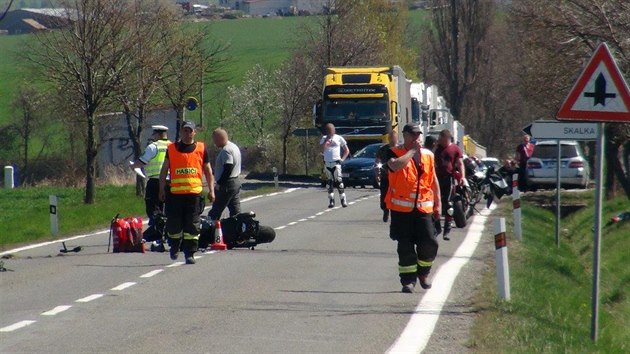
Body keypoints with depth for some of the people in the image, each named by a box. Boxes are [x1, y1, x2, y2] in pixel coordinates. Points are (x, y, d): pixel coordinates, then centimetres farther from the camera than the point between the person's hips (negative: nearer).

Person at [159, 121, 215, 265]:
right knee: (173, 224, 3)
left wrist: (211, 191, 9)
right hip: (175, 193, 0)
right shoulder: (172, 149, 9)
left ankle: (190, 254, 2)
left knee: (192, 226, -3)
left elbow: (208, 171, 15)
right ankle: (175, 247, 28)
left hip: (194, 193, 0)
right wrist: (162, 189, 9)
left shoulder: (201, 149, 9)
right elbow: (164, 170, 14)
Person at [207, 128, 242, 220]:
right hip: (236, 182, 10)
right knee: (235, 211, 10)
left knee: (214, 213, -7)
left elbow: (228, 169, -24)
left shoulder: (226, 150, -17)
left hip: (227, 184, -10)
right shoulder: (234, 146, 15)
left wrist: (219, 184, -19)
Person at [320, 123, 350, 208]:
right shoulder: (324, 139, 9)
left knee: (338, 181, -11)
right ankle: (331, 201, 7)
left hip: (336, 163, -3)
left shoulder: (339, 138, 4)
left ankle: (343, 200, -9)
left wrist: (342, 159, -4)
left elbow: (347, 150, 8)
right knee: (330, 182, 5)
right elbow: (322, 149, -7)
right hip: (327, 163, 3)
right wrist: (327, 140, -10)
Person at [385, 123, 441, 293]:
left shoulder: (428, 155, 12)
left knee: (429, 243, -3)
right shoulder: (395, 153, -2)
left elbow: (433, 180, 18)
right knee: (405, 247, 0)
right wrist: (413, 150, -17)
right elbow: (395, 165, -26)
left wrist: (437, 203, 15)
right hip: (401, 208, -3)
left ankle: (423, 273, 21)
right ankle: (408, 280, 9)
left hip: (423, 208, 3)